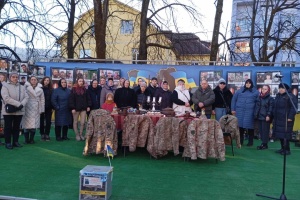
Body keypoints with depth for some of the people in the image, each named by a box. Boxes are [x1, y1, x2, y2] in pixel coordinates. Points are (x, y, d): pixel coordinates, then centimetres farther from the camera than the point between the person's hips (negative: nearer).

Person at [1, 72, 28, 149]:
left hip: (19, 110, 4)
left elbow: (26, 97, 3)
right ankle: (8, 143, 9)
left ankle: (15, 141, 18)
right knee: (8, 127, 1)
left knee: (16, 127, 10)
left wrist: (22, 104, -17)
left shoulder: (22, 87, 11)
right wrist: (18, 104, -22)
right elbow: (6, 98, -15)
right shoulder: (5, 86, -3)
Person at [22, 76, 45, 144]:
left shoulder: (40, 89, 8)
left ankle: (32, 139, 14)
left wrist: (41, 110, 6)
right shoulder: (26, 88, 1)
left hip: (36, 110, 2)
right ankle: (26, 139, 8)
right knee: (27, 124, -3)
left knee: (34, 124, 2)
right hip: (27, 108, -2)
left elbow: (42, 100, 9)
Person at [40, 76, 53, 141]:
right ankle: (42, 134, 16)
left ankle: (47, 134, 14)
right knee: (42, 121, 7)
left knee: (48, 121, 5)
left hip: (48, 108, 2)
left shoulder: (51, 89, 5)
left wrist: (52, 107, -1)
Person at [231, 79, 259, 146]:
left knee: (250, 126, -1)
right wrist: (233, 109, 6)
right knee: (240, 125, 3)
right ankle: (240, 141, 16)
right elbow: (234, 99, 12)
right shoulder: (240, 91, 11)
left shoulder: (255, 92, 8)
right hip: (240, 111, 1)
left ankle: (250, 141, 12)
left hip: (250, 112, -1)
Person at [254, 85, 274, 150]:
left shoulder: (270, 98, -2)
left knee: (265, 131, -5)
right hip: (259, 117, 6)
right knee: (261, 130, 7)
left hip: (266, 117, -6)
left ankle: (264, 144, 0)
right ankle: (263, 143, 15)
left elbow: (270, 108, -9)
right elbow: (256, 107, 16)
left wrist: (268, 115, -17)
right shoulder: (259, 98, 15)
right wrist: (255, 115, 10)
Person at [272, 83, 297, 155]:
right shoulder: (278, 96, 16)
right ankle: (282, 148, 23)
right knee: (279, 133, 11)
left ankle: (287, 150, 5)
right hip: (278, 119, 8)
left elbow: (294, 107, -15)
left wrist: (290, 117, -21)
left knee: (286, 134, -4)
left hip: (286, 119, -8)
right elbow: (275, 107, 22)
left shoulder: (291, 96, -9)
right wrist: (273, 116, 18)